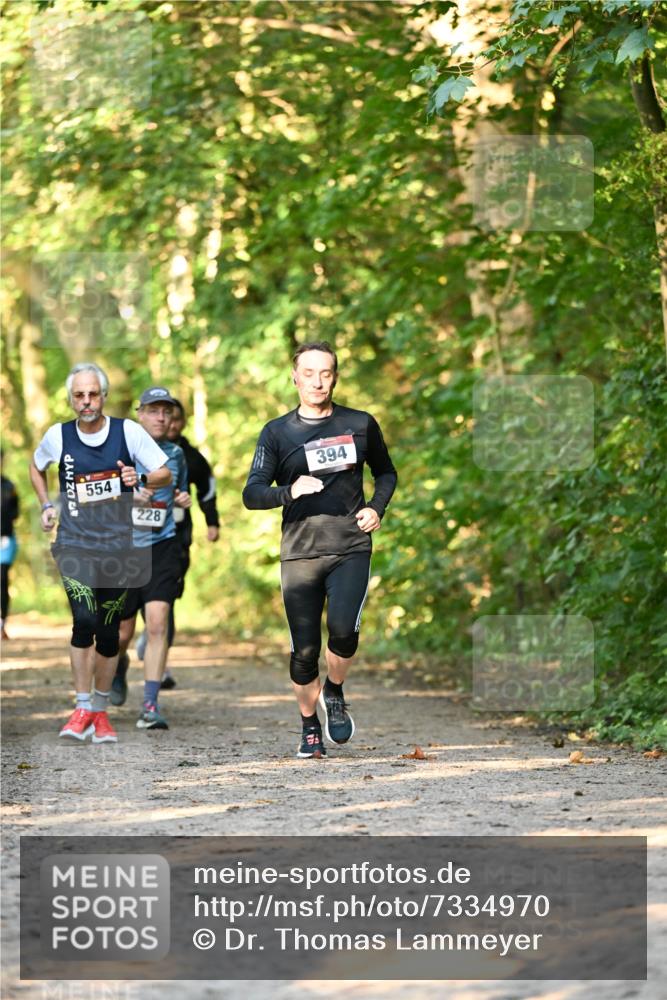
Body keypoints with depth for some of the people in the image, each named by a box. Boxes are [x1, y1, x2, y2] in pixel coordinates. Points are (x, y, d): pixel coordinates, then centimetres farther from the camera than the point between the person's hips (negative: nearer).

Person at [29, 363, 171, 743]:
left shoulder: (128, 432, -3)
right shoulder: (58, 436, 0)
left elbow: (166, 473, 3)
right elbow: (36, 467, 22)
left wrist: (141, 478, -17)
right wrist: (46, 505, 9)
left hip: (117, 547, 1)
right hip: (74, 544, -1)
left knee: (109, 633, 6)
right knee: (85, 619, -20)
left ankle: (101, 712, 23)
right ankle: (82, 709, -10)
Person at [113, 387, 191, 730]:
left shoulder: (175, 453, 9)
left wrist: (182, 499, 2)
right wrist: (130, 495, -19)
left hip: (162, 547, 1)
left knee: (157, 624, -15)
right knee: (123, 632, 9)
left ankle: (150, 707, -15)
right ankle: (118, 669, 46)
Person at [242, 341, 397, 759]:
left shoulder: (360, 424, 7)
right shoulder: (277, 432, 4)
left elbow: (386, 473, 23)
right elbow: (252, 494, -2)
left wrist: (377, 508, 4)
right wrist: (290, 491, -21)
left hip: (351, 547, 0)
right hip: (300, 552, 0)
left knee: (343, 628, -22)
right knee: (304, 649, 0)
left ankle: (334, 693, 8)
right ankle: (310, 728, 21)